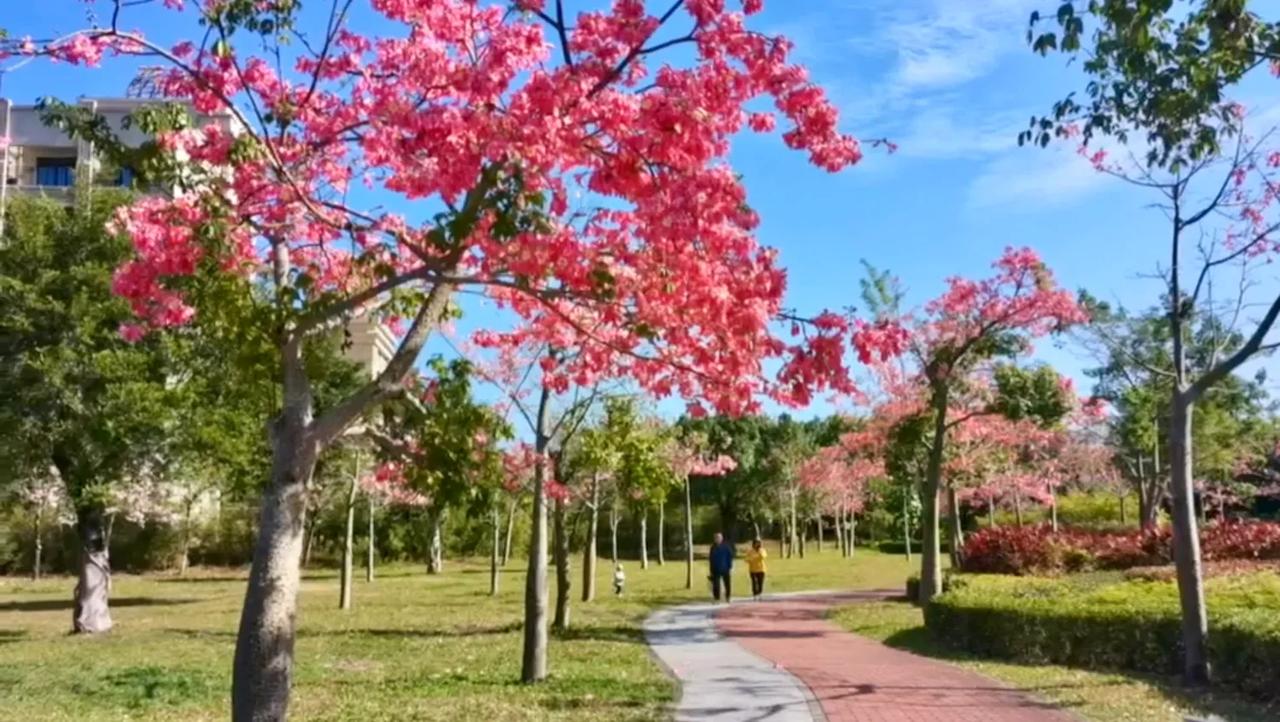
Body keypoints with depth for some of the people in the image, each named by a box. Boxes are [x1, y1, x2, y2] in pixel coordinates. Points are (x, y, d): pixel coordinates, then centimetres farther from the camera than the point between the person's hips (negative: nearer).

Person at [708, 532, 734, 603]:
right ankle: (717, 598, 5)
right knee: (716, 585, -2)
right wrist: (711, 570, 7)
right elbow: (711, 559, 9)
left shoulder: (726, 546, -5)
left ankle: (728, 598, 23)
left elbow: (730, 557, -5)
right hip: (716, 570, 2)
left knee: (727, 584, 7)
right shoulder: (713, 547, 5)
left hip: (725, 569, -2)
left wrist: (730, 568, -10)